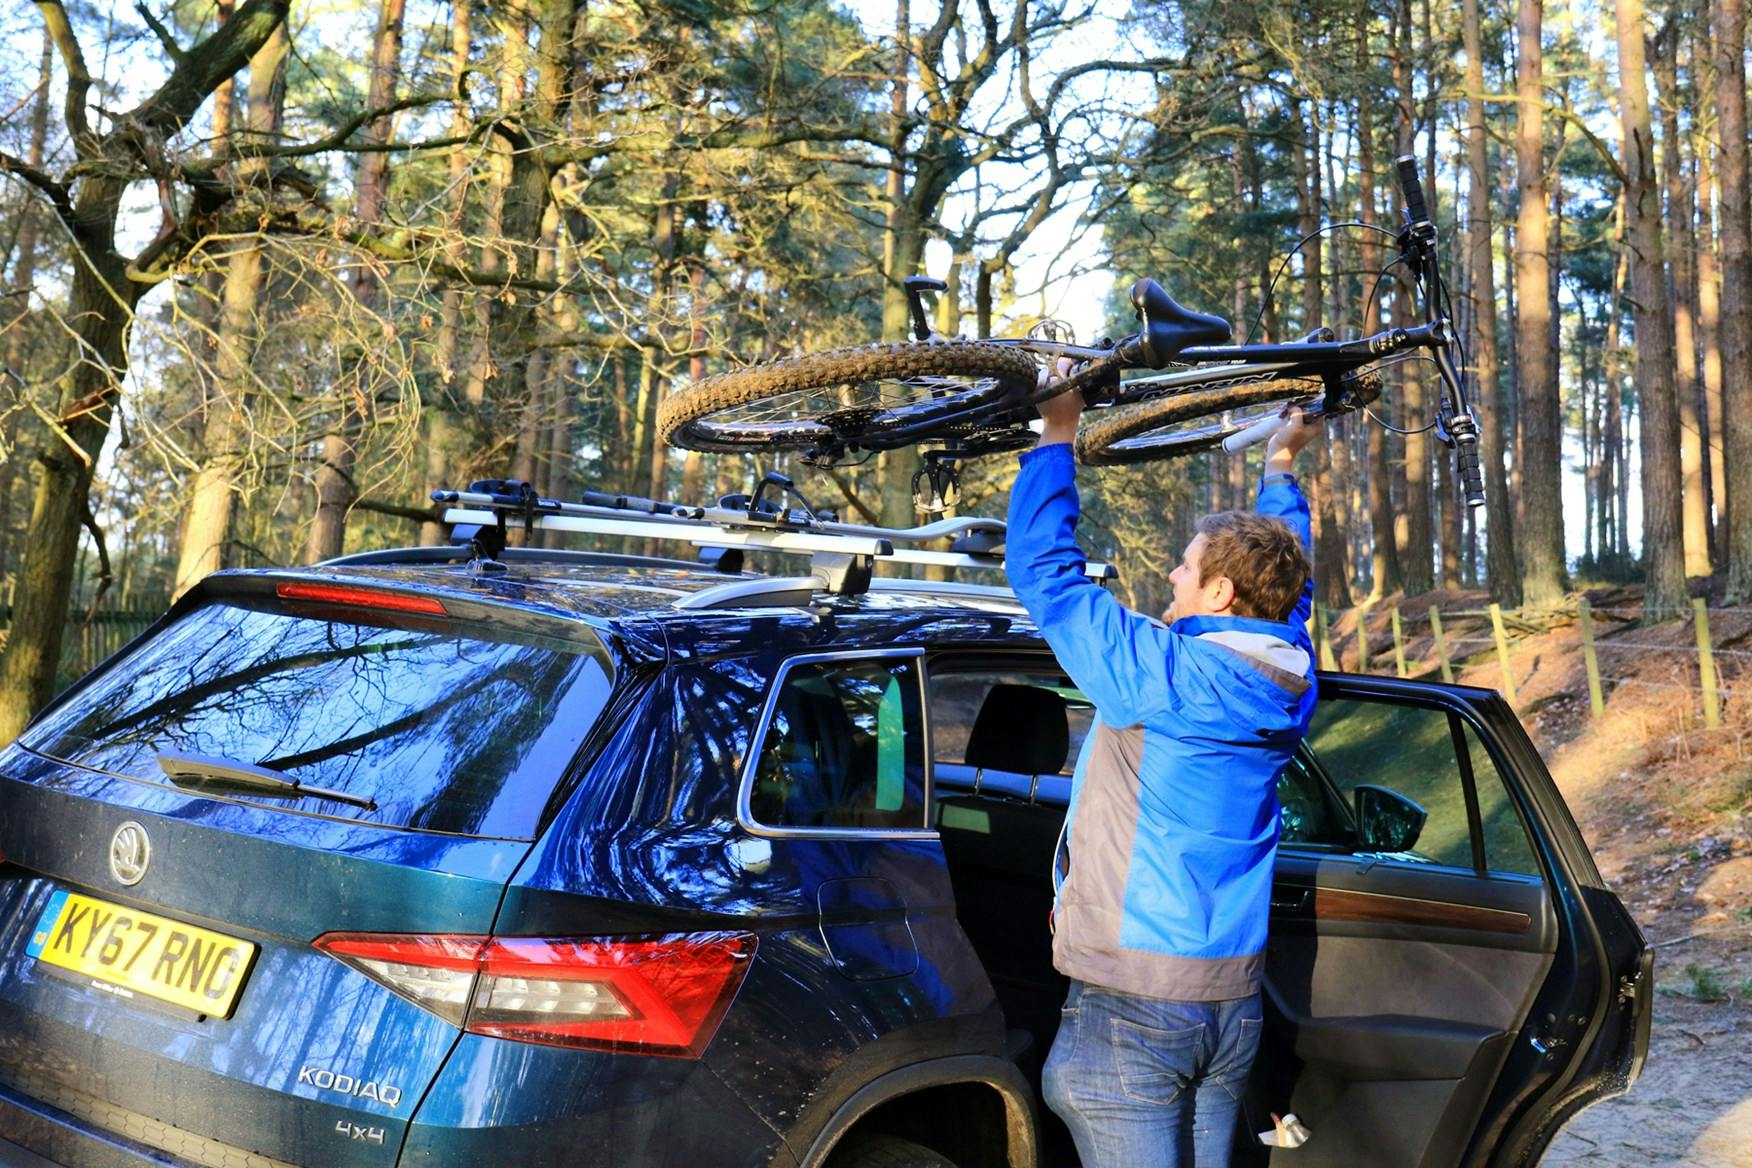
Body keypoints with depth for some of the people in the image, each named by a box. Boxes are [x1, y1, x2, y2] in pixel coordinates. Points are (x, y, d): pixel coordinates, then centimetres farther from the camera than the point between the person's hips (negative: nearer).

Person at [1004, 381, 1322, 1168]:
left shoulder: (1162, 675, -18)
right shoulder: (1288, 683, 3)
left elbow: (1042, 567, -11)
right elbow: (1285, 587, 24)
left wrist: (1056, 435, 1)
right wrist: (1280, 467, 37)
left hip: (1133, 1000, -7)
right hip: (1233, 1002, 7)